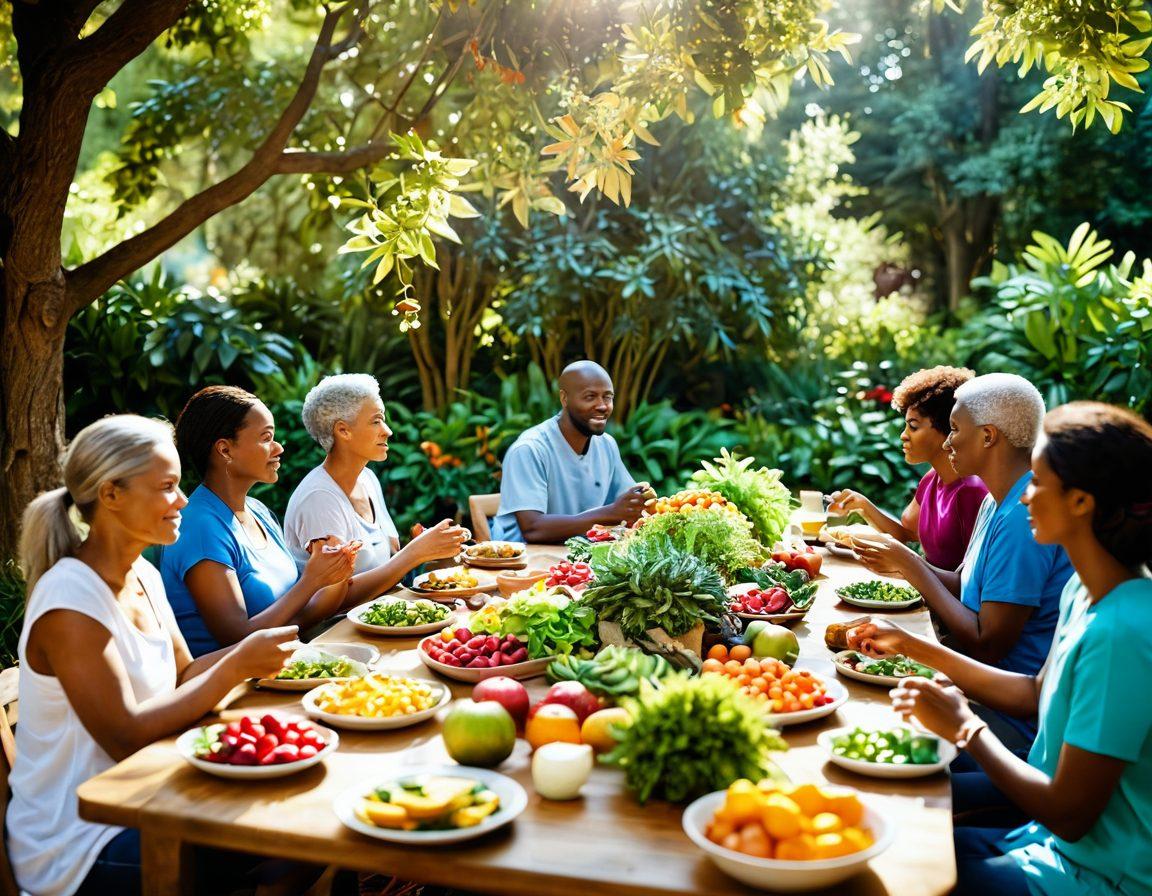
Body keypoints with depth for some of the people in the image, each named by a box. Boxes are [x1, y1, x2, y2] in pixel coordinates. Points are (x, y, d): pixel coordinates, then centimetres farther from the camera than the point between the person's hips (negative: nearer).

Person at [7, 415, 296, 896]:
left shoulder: (144, 575, 5)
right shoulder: (70, 598, -22)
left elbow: (182, 676, 5)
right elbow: (126, 737, -23)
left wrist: (252, 652, -11)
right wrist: (236, 667, -25)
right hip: (78, 846, -7)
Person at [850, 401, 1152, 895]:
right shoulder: (1083, 591, 0)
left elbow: (1069, 814, -26)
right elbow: (1037, 694, 15)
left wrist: (965, 727, -13)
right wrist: (912, 646, 13)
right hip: (1063, 844, 8)